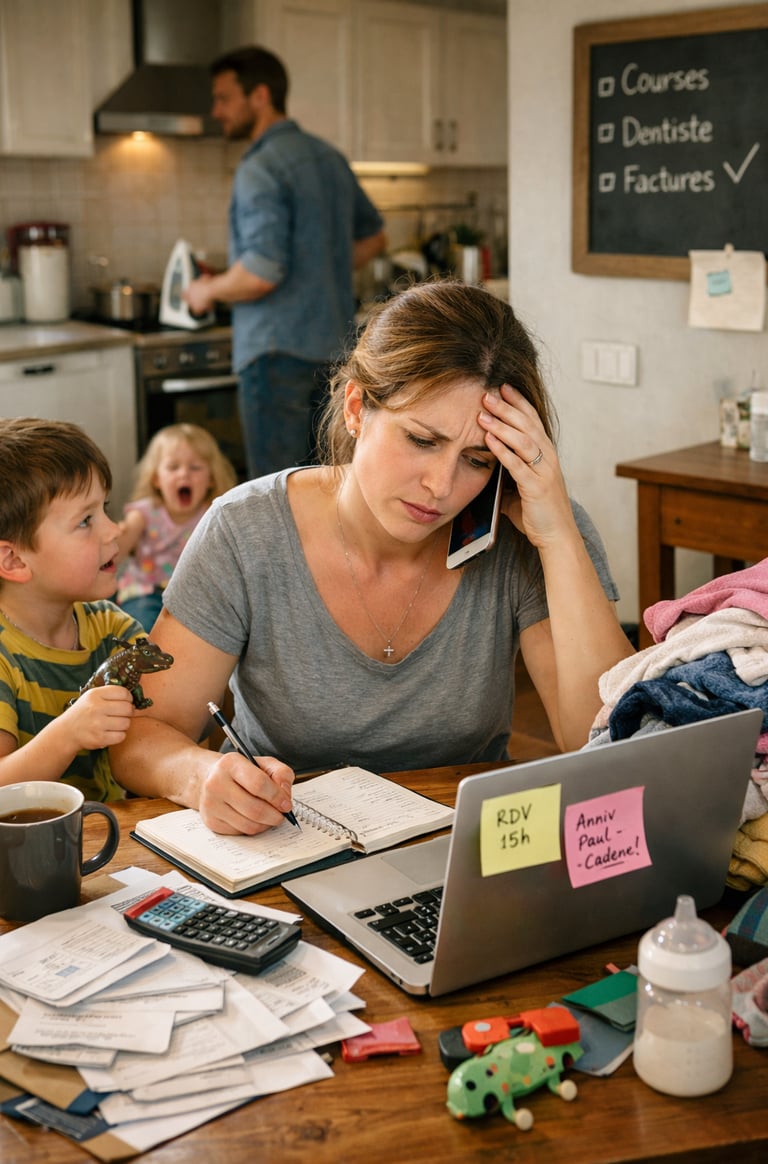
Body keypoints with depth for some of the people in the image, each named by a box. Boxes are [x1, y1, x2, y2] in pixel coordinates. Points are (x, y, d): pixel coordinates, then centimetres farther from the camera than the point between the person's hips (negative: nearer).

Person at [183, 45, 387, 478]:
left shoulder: (261, 170, -15)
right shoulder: (330, 157, 11)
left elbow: (261, 275, -23)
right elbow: (374, 236, 23)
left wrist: (208, 291, -5)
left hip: (279, 349, -8)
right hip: (334, 346, 9)